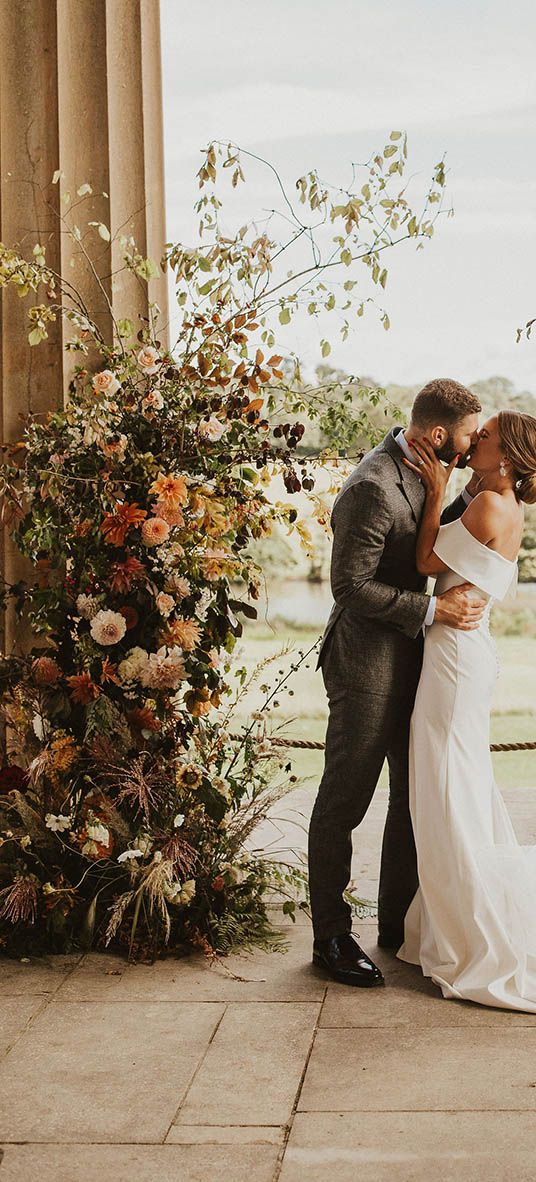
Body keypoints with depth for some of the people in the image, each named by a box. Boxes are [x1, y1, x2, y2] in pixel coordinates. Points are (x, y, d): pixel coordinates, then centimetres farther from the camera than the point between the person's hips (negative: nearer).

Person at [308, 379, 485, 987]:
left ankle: (398, 923, 31)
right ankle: (331, 937, 15)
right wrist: (433, 609, -21)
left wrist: (479, 487, 7)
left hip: (409, 662, 10)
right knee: (343, 802, 3)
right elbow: (351, 585, -23)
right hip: (366, 666, -10)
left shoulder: (418, 472, 7)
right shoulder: (372, 487, -22)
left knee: (416, 795, 17)